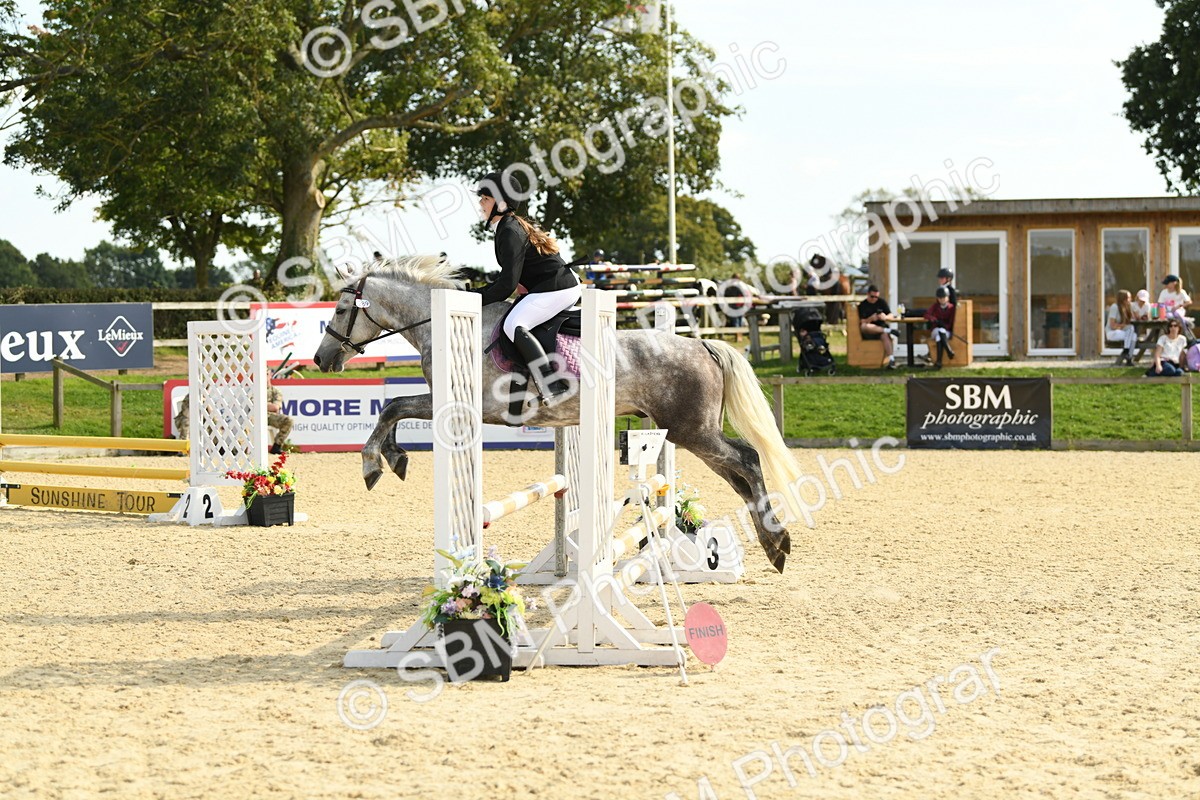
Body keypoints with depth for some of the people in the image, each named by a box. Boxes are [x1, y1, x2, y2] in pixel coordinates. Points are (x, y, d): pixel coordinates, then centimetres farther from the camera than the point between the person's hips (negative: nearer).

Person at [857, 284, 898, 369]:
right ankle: (888, 331, -33)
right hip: (869, 333, -1)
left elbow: (891, 315, 6)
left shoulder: (882, 302, 11)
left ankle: (891, 359, -47)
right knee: (863, 326, -37)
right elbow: (862, 322, -5)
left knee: (885, 335, -35)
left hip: (881, 327, 1)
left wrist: (885, 317, -18)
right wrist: (871, 318, -26)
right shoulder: (863, 305, 4)